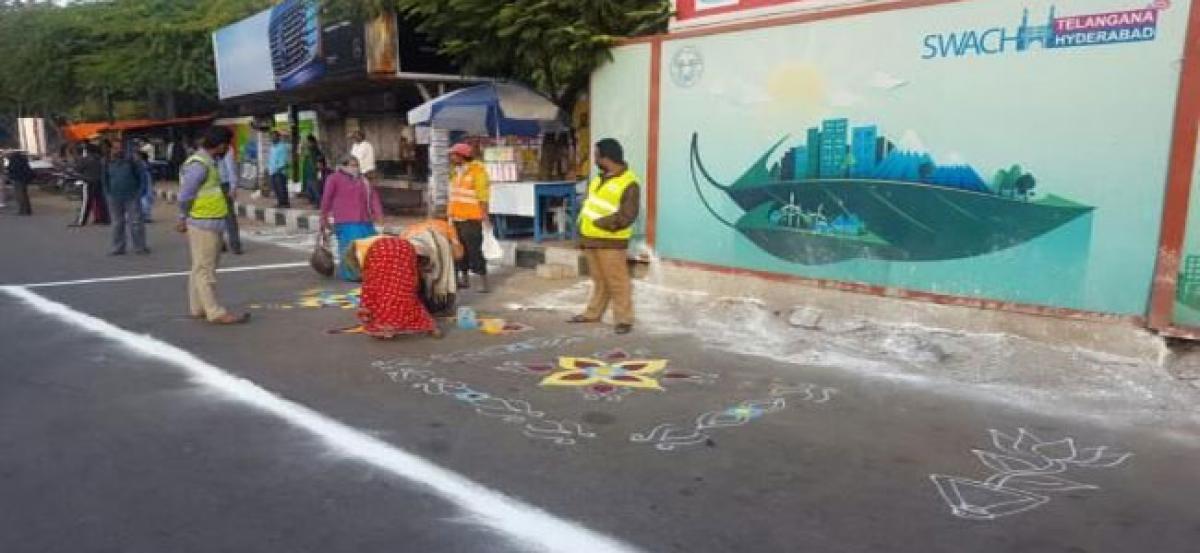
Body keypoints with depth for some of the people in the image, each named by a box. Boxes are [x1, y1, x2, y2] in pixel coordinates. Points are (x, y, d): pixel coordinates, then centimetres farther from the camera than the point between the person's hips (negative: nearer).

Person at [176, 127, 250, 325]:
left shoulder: (209, 162, 15)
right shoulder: (199, 164, -17)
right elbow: (185, 195, -18)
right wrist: (184, 219, -7)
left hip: (212, 223, 10)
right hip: (203, 224, -10)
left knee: (201, 268, 15)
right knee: (205, 269, -6)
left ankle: (198, 308, 24)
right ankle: (215, 312, -5)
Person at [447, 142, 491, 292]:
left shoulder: (477, 170, -10)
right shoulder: (457, 171, 15)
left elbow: (482, 195, -14)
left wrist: (484, 215, -18)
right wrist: (451, 213, 19)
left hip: (471, 218, -8)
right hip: (457, 218, 8)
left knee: (474, 249, -9)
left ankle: (483, 281, -5)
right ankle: (464, 279, 22)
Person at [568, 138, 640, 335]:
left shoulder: (629, 183, -15)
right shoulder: (599, 178, 12)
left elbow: (626, 217, -21)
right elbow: (588, 204, 18)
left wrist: (599, 223, -19)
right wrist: (583, 228, 6)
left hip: (611, 242, -8)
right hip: (591, 239, 8)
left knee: (617, 281, -4)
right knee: (599, 280, 18)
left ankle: (624, 320, 2)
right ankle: (593, 314, 27)